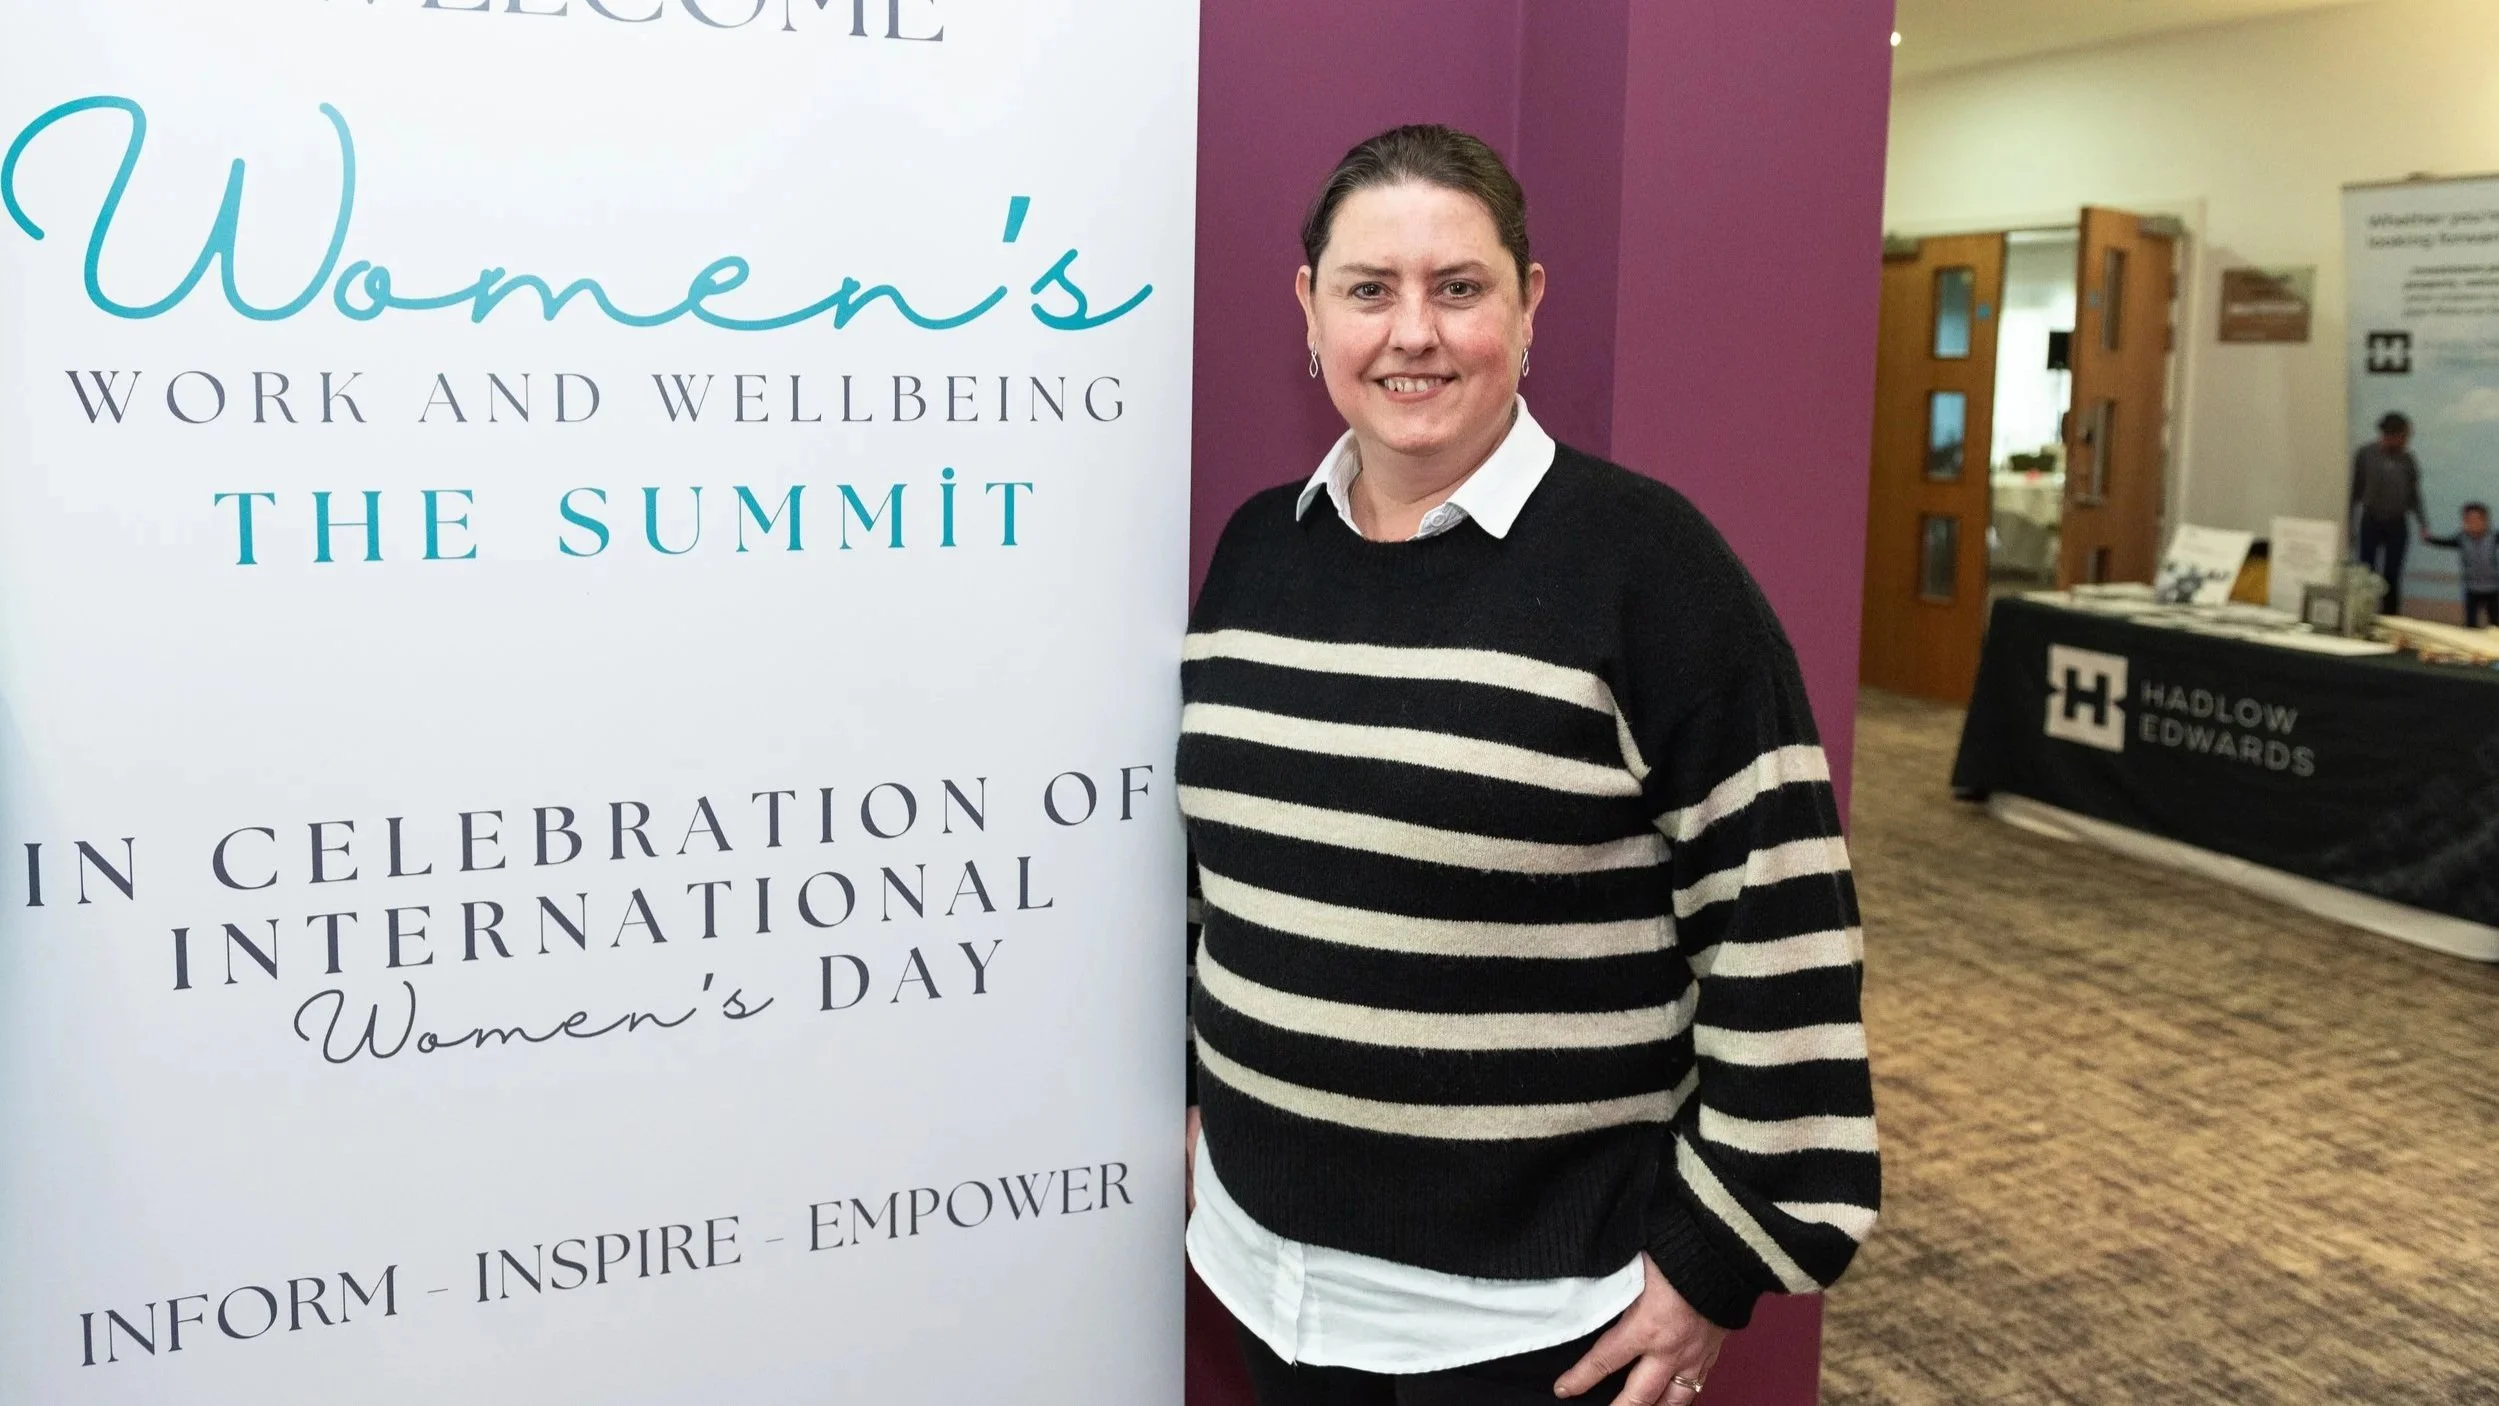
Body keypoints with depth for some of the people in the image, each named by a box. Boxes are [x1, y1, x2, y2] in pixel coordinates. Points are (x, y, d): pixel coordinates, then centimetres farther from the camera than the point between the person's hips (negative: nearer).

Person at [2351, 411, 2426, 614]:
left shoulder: (2407, 460, 3)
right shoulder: (2365, 454, -3)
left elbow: (2414, 496, 10)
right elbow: (2355, 491, 1)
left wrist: (2423, 523, 1)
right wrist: (2350, 525, 0)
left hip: (2397, 525, 2)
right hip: (2371, 523, -2)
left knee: (2392, 576, 4)